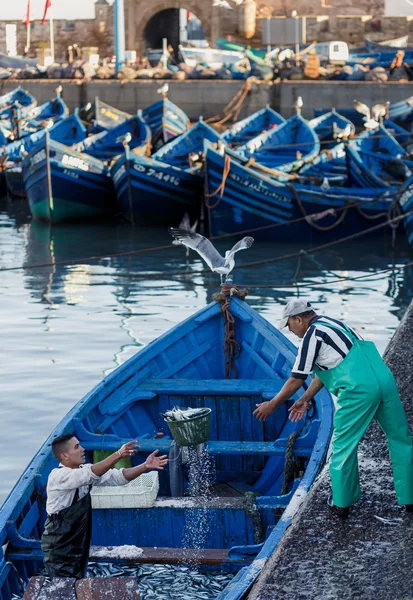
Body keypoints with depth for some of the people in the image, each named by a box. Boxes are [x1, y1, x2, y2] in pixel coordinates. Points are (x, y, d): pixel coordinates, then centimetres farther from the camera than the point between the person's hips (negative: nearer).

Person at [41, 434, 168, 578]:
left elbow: (118, 477, -2)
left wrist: (145, 466, -17)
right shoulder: (58, 476, -21)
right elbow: (90, 474, -37)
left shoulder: (83, 471, 3)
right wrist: (118, 455, -45)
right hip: (59, 549, -8)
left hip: (79, 545, 8)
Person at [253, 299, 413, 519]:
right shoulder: (331, 323, 24)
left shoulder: (312, 335, -2)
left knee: (344, 445, 7)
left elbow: (296, 380, 1)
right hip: (385, 379, 8)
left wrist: (271, 405, 12)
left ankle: (341, 503, 14)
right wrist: (305, 400, 32)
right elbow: (324, 371, 29)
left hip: (359, 390, -8)